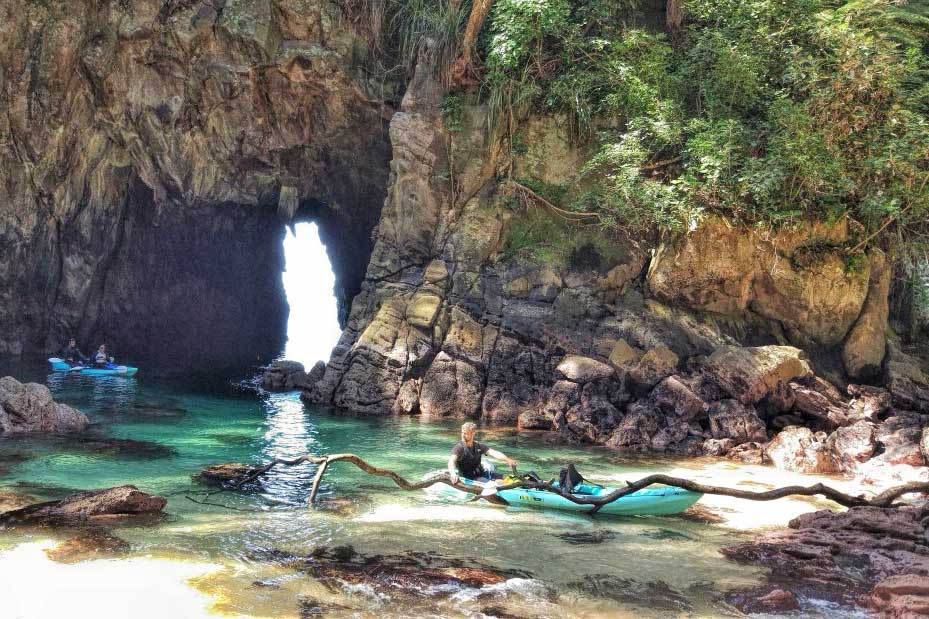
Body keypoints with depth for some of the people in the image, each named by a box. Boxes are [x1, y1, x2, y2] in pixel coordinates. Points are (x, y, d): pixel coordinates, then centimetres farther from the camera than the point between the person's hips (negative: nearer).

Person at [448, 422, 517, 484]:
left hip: (480, 473, 6)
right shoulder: (459, 447, -12)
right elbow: (452, 461, -29)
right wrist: (453, 473, -52)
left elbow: (494, 453, -5)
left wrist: (507, 460, -23)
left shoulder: (478, 446, 4)